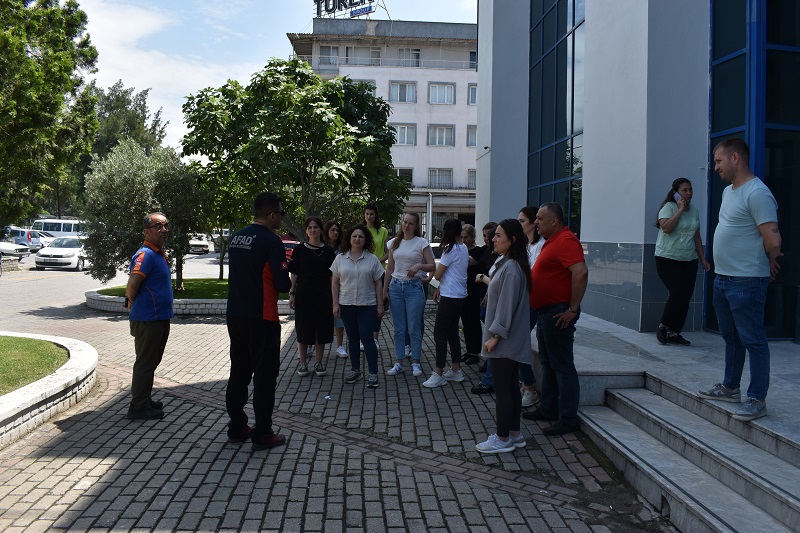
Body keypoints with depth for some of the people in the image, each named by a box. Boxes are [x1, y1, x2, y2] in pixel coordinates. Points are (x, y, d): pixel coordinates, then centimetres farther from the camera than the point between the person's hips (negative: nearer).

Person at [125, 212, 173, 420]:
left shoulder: (159, 254, 13)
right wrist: (132, 303, -10)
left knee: (151, 362, 18)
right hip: (148, 319, -10)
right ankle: (138, 407, 9)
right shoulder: (146, 254, -18)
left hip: (160, 318, 10)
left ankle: (145, 400, 30)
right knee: (145, 363, -1)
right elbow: (132, 285, -27)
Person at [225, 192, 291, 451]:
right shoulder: (271, 241, -15)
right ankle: (262, 435, 8)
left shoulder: (236, 238, 8)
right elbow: (283, 284, -19)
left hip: (235, 315, 7)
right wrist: (286, 280, 4)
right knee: (264, 375, 2)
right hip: (261, 319, -7)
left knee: (239, 371, 16)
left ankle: (237, 428, 25)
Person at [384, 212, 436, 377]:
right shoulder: (395, 242, 9)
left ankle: (415, 362, 13)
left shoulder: (422, 243, -3)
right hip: (396, 287, 4)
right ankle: (399, 363, 17)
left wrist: (419, 266, -24)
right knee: (398, 328, 9)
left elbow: (432, 266, -5)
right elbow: (389, 268, 12)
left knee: (414, 328, 1)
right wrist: (385, 289, 9)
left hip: (414, 287, -4)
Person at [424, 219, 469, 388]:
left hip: (449, 297, -9)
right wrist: (440, 288, 11)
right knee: (452, 332, 16)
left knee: (440, 334, -5)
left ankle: (438, 374, -3)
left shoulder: (451, 250, -15)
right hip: (460, 296, 9)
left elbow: (437, 275, -12)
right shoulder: (463, 248, 9)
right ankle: (456, 370, 23)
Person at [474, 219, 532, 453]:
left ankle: (503, 439, 9)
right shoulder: (509, 264, 13)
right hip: (511, 339, 10)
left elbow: (506, 305, -22)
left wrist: (495, 335, -18)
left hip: (505, 340, -10)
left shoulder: (511, 268, -20)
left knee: (502, 388, -1)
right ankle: (514, 434, 26)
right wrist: (494, 334, 20)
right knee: (511, 386, 16)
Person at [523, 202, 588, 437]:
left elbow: (581, 273, -29)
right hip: (545, 312, 11)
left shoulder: (566, 241, -18)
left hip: (558, 313, -11)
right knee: (548, 363, 18)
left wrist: (572, 309, -26)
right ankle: (548, 409, 30)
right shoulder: (552, 241, 15)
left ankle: (568, 419, 5)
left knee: (562, 366, -3)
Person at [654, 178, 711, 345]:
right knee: (679, 293, -17)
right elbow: (666, 228, -23)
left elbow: (697, 237, 19)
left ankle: (674, 332, 11)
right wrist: (680, 209, -16)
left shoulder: (694, 211, 13)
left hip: (689, 261, 6)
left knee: (686, 297, 1)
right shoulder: (669, 207, -5)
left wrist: (703, 258, 16)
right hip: (668, 259, -6)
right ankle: (663, 327, 2)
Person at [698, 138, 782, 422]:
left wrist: (767, 263, -2)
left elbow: (773, 241, -21)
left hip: (745, 282, -10)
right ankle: (730, 388, 31)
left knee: (753, 340, -1)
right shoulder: (728, 191, 13)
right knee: (731, 337, 19)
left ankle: (757, 399, 7)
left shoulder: (757, 194, -18)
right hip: (722, 278, 10)